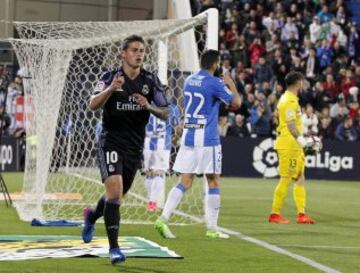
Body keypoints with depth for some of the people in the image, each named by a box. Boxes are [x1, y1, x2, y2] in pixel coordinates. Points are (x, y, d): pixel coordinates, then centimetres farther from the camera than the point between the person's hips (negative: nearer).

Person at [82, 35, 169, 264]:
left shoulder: (151, 81, 0)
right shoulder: (110, 78, -6)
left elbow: (165, 113, 1)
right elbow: (93, 105, -20)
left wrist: (149, 106, -19)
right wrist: (111, 89, -37)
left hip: (135, 147, 4)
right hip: (111, 143, -4)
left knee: (118, 195, 16)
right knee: (115, 191, -19)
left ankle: (92, 216, 49)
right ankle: (114, 248, -15)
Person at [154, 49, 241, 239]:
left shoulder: (189, 81, 11)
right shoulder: (214, 83, -11)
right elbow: (236, 103, -5)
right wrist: (231, 84, 13)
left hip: (188, 136, 6)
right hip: (207, 139, -6)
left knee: (185, 182, 4)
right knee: (213, 182, 4)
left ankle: (163, 218, -10)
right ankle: (212, 228, 4)